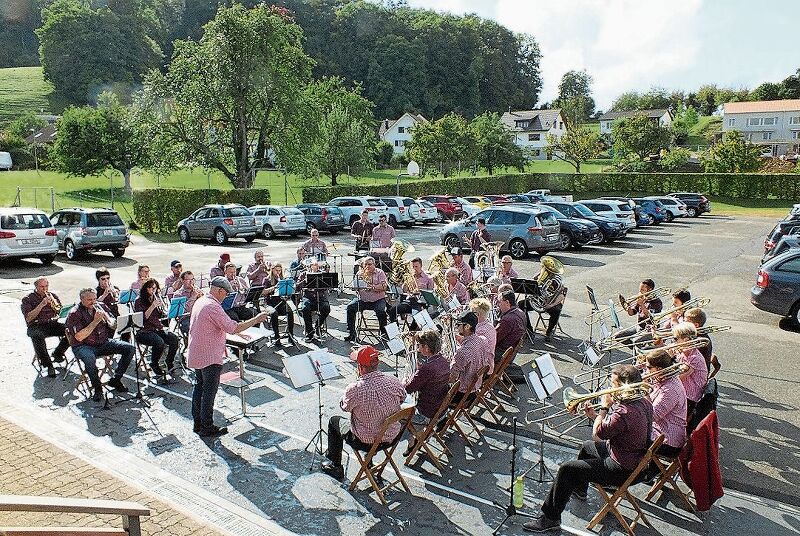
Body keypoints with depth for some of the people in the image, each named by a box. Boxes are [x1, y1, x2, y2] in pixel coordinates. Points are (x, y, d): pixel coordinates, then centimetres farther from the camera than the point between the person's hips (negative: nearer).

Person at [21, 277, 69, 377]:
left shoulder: (52, 296, 15)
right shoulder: (27, 299, 5)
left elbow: (61, 312, 13)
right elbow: (29, 318, -8)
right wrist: (42, 304, -14)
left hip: (52, 324, 3)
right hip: (36, 326, -3)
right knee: (37, 336, -40)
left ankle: (57, 353, -2)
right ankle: (48, 364, -28)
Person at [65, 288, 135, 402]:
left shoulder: (101, 306, 5)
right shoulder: (74, 314, -10)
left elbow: (114, 326, 6)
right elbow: (79, 337, -20)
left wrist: (106, 316, -15)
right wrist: (95, 321, -21)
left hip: (103, 343, 5)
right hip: (83, 346, -5)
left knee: (130, 348, -12)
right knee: (90, 359, -40)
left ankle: (115, 380, 0)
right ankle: (97, 387, -14)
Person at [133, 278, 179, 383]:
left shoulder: (157, 299, 14)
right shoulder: (139, 301, -3)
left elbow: (162, 316, 12)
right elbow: (142, 317, -14)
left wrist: (161, 307, -8)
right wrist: (152, 306, -23)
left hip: (157, 328, 5)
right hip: (144, 331, -5)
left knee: (174, 338, -22)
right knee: (159, 342, -33)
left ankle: (169, 362, -2)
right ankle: (154, 365, -9)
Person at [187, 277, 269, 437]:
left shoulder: (200, 301, 9)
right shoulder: (213, 306, -22)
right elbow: (233, 328, -24)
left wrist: (239, 333, 20)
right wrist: (256, 319, -17)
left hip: (196, 355, 10)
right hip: (210, 357, -10)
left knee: (199, 388, 17)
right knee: (209, 392, -1)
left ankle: (198, 424, 26)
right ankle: (207, 428, 7)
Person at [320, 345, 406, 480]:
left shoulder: (355, 389, -29)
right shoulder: (394, 382, -16)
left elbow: (344, 406, -6)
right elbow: (402, 398, 6)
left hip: (366, 442, -4)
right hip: (393, 437, 4)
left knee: (334, 422, 22)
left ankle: (335, 466, 33)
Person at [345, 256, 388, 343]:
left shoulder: (380, 272, 5)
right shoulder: (360, 273, 14)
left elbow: (384, 286, -8)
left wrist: (372, 287, -20)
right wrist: (362, 275, -7)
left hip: (377, 300, -3)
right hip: (362, 299, 3)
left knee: (380, 310, -31)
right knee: (350, 307, -20)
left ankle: (384, 332, -10)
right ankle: (351, 333, -11)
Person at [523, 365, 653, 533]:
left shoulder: (625, 413, -35)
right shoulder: (643, 402, -3)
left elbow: (598, 433, -21)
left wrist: (604, 407, -12)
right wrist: (595, 415, 4)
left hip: (622, 469, -10)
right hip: (636, 459, 10)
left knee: (566, 469, -8)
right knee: (587, 447, 32)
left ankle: (550, 519, 4)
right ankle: (579, 488, 56)